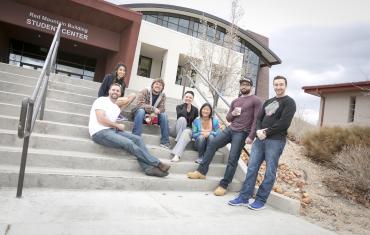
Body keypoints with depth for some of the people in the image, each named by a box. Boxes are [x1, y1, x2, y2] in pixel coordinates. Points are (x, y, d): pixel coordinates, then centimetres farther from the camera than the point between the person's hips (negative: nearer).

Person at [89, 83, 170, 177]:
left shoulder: (117, 108, 24)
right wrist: (118, 125, -5)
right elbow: (101, 119, -13)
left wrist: (118, 126, -3)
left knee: (137, 139, -11)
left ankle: (148, 167, -23)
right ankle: (157, 164, -21)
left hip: (112, 130, 8)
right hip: (100, 132, -8)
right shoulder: (102, 100, -1)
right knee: (129, 143, -26)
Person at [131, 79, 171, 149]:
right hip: (140, 112, -3)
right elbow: (140, 104, -25)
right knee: (141, 110, -35)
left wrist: (153, 114, -30)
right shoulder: (145, 91, -13)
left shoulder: (163, 95, 0)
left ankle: (165, 142, -22)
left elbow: (162, 108, -10)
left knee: (164, 114, -21)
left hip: (153, 115, 3)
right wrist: (153, 109, -34)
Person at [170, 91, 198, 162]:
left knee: (186, 132, -39)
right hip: (178, 129, 0)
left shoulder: (195, 109, 8)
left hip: (189, 129, 0)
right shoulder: (179, 106, 4)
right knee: (182, 119, -32)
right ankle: (179, 140, -39)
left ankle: (177, 155, -58)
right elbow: (180, 115, -18)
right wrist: (185, 106, -10)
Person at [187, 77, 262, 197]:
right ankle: (201, 171, 0)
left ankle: (223, 185, 2)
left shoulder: (256, 100, -1)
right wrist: (232, 114, -3)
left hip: (242, 133, -6)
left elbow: (256, 120, -8)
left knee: (232, 159, -7)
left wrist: (251, 136, -17)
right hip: (230, 129, 6)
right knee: (212, 144, -8)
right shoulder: (235, 101, 17)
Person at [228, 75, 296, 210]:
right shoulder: (268, 102, 21)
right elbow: (259, 118, 14)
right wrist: (258, 130, -6)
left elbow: (284, 123, -12)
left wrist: (267, 132, -11)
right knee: (252, 167, 3)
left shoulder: (289, 102, 1)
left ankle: (261, 200, 9)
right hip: (260, 139, 6)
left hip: (276, 141, -6)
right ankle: (244, 197, 9)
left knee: (270, 172, -1)